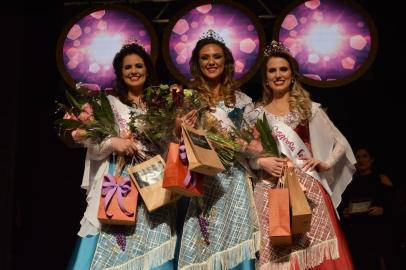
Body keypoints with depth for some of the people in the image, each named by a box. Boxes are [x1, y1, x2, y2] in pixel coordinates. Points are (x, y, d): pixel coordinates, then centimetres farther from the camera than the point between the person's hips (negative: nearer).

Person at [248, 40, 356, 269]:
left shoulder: (310, 109, 10)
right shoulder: (258, 114, 13)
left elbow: (341, 143, 13)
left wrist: (325, 163, -2)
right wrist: (262, 162, -11)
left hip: (306, 188, -1)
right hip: (270, 191, 1)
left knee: (313, 251, -9)